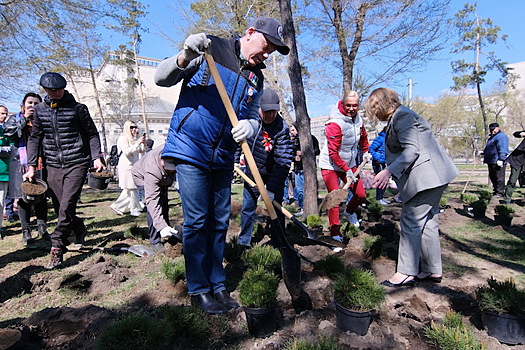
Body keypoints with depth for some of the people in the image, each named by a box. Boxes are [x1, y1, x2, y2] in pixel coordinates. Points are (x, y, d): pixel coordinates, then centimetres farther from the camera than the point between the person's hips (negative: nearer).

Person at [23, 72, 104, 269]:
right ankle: (80, 231, 32)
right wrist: (31, 166, 8)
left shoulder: (77, 108, 1)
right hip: (53, 166, 4)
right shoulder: (39, 110, 10)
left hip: (77, 164, -4)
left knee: (66, 207, -11)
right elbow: (34, 138, 14)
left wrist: (97, 157, -7)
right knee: (62, 208, 6)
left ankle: (57, 249, -3)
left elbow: (92, 134, 5)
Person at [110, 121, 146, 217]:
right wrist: (137, 143, -20)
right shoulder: (123, 138, -6)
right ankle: (134, 210, 3)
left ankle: (117, 206, 20)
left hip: (134, 166, 8)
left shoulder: (135, 138, 15)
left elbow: (142, 151, 16)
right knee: (132, 188, -5)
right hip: (126, 166, -8)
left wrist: (143, 144, -2)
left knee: (129, 189, 10)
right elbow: (126, 152, -18)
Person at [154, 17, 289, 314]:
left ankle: (217, 285, 24)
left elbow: (253, 117, 12)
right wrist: (186, 57, -26)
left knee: (220, 222, 9)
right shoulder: (212, 49, -4)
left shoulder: (257, 79, 12)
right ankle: (199, 289, 14)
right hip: (191, 150, -5)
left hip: (223, 158, 6)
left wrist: (248, 126, -13)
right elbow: (162, 78, -5)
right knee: (197, 221, -3)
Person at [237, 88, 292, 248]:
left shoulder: (282, 128, -25)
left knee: (276, 209, -2)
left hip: (274, 174, -3)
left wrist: (272, 189, -33)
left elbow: (283, 161, -29)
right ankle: (244, 242, 25)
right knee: (247, 207, 9)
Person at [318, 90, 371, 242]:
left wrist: (365, 152, 24)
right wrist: (346, 170, -23)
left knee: (361, 194, 6)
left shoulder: (358, 120, -1)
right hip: (331, 165, -7)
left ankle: (349, 212, 39)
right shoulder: (335, 123, -24)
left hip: (350, 164, 7)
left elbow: (363, 137, 23)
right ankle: (335, 233, 0)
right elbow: (333, 152, -25)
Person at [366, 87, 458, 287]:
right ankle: (433, 271, 23)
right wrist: (390, 174, 20)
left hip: (425, 176, -11)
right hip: (432, 176, 11)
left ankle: (406, 273, 1)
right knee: (427, 223, 14)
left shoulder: (401, 116, -12)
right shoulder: (398, 116, 19)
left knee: (411, 222, -6)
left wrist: (389, 171, -28)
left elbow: (412, 150, -22)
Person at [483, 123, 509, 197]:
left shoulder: (502, 136, -8)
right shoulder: (491, 137, 23)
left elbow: (503, 149, -18)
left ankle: (500, 192, -3)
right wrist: (483, 152, 17)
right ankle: (496, 191, 24)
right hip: (491, 161, 10)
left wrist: (501, 159, -25)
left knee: (499, 177, -7)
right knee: (492, 177, 15)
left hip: (497, 162, -10)